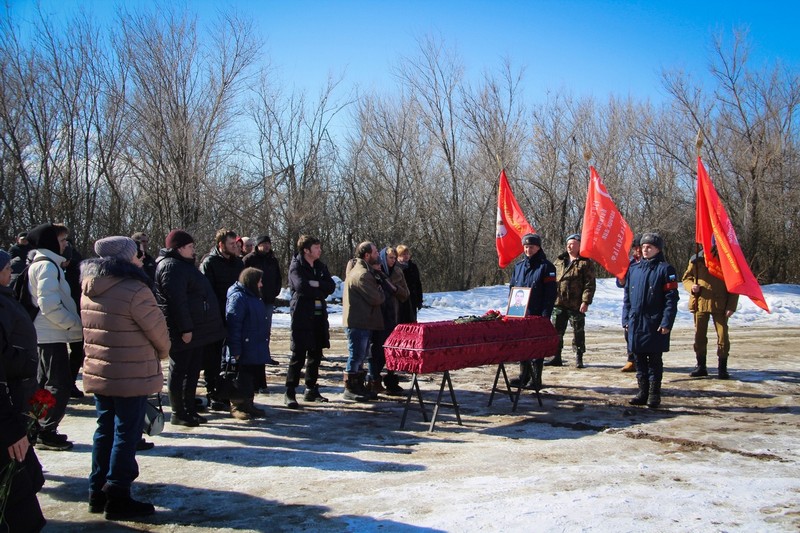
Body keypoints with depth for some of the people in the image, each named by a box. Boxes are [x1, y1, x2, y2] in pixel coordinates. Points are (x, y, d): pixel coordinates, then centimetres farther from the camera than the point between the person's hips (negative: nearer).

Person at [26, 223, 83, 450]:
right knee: (60, 384, -7)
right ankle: (46, 432, -2)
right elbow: (50, 305, -22)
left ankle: (39, 431, 22)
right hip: (51, 335, -11)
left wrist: (75, 323, 12)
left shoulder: (44, 264, 17)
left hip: (46, 335, 11)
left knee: (45, 383, 15)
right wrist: (77, 324, -16)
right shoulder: (47, 265, -14)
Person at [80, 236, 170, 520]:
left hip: (99, 374, 8)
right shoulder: (135, 290, -20)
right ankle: (118, 497, 9)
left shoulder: (89, 289, 6)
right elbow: (158, 330, -13)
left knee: (105, 431, 18)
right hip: (132, 377, -8)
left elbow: (90, 328, 14)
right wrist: (163, 351, 9)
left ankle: (98, 491, 26)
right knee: (126, 434, 2)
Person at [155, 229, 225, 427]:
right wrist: (185, 329, -23)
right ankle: (178, 413, 8)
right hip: (183, 331, -10)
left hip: (197, 329, 10)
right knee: (179, 371, 0)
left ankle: (189, 410, 24)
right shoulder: (172, 266, -14)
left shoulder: (183, 265, 20)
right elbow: (176, 300, -22)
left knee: (192, 371, 15)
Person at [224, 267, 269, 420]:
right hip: (243, 351, -9)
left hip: (256, 351, 9)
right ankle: (236, 407, 11)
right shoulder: (237, 297, -16)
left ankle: (248, 404, 24)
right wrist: (235, 350, -22)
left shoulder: (253, 297, 16)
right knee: (241, 378, 0)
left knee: (252, 377, 14)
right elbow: (233, 325, -20)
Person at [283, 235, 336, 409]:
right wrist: (320, 291, -9)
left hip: (319, 315, 7)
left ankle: (311, 390, 20)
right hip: (302, 315, -7)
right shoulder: (296, 266, -4)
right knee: (298, 355, -7)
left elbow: (331, 286, 2)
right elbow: (301, 286, -21)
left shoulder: (321, 266, 15)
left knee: (316, 354, 10)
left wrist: (315, 284, -13)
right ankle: (290, 393, -2)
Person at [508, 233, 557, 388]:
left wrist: (545, 315, -15)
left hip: (537, 316, -6)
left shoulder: (546, 267, -5)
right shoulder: (519, 265, 13)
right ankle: (524, 375, 22)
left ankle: (536, 379, 7)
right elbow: (512, 288, 19)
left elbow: (550, 293, -9)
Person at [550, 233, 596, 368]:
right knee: (556, 330, 6)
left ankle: (579, 358, 14)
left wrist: (586, 301, -16)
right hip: (558, 303, 5)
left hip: (576, 305, -5)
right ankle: (556, 357, 14)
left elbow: (589, 284, -9)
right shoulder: (559, 261, 14)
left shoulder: (585, 263, -4)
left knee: (578, 332, 4)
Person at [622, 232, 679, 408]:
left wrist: (666, 322, -14)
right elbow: (627, 296, 16)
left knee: (654, 360, 3)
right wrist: (626, 319, 10)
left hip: (655, 324, -5)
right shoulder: (634, 269, 12)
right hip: (635, 323, 5)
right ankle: (643, 392, 20)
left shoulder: (665, 269, -4)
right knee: (639, 360, 10)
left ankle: (654, 394, 11)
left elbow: (671, 298, -8)